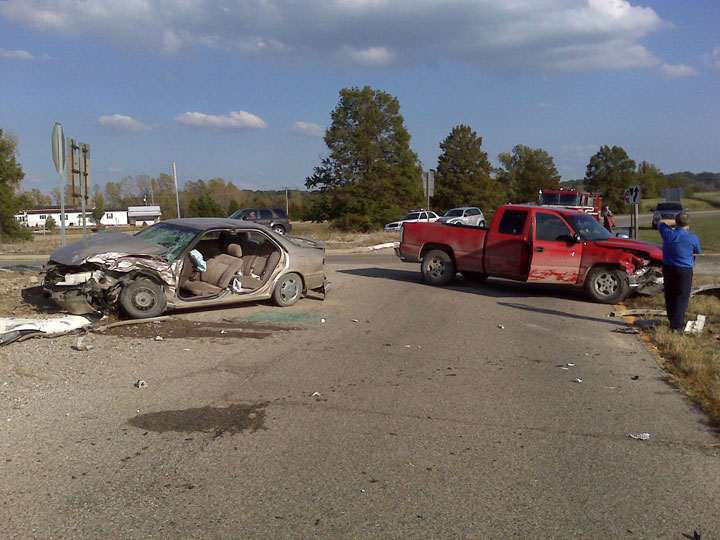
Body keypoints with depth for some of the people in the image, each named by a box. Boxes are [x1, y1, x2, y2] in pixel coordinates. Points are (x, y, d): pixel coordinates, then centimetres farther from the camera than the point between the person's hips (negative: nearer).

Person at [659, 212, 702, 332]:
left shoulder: (668, 233, -7)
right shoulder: (693, 238, -13)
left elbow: (661, 223, 16)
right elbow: (698, 251, 8)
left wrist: (674, 227, 19)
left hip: (668, 268, 4)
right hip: (684, 270, -4)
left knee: (669, 296, 15)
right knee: (682, 298, 2)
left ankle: (672, 321, 26)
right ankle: (677, 326, -1)